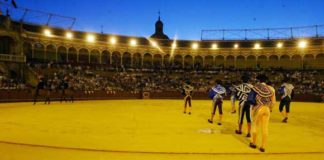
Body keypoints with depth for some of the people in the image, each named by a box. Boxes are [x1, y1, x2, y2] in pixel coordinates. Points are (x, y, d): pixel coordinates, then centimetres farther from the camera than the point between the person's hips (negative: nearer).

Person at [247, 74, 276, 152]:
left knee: (255, 126, 15)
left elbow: (250, 100, -17)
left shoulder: (256, 88, -10)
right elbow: (273, 102, 3)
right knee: (265, 128, 10)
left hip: (258, 109, -3)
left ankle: (253, 143, 28)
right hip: (266, 109, 3)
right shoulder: (270, 89, 2)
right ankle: (263, 147, 16)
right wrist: (269, 107, 16)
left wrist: (255, 103, 1)